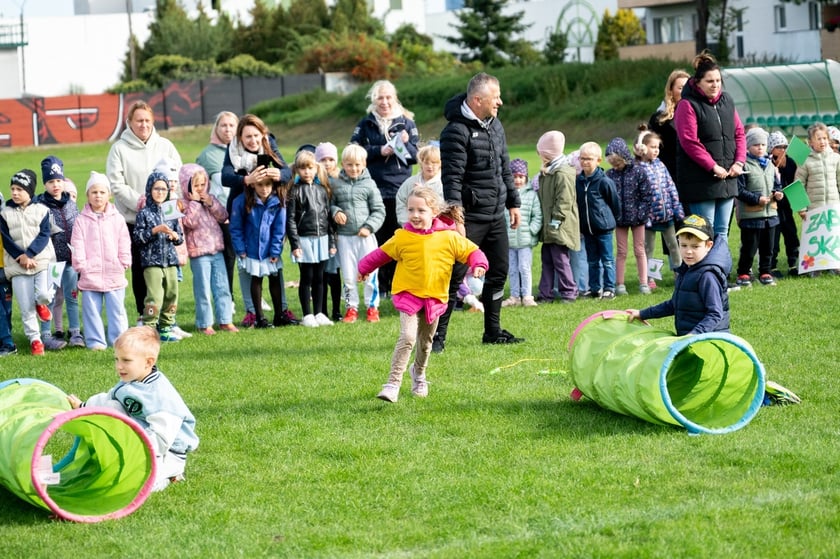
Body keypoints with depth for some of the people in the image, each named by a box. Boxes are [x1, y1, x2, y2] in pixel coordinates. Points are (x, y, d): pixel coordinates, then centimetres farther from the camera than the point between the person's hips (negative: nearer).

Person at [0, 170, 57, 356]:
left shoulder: (41, 210, 4)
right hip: (17, 266, 1)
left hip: (42, 260, -1)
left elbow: (44, 235, -5)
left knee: (44, 294, -22)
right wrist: (21, 258, -15)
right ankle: (35, 340, 13)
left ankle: (41, 303, 15)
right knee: (26, 308, 0)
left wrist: (29, 254, -17)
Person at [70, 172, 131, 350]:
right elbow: (77, 245, 0)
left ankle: (119, 340, 11)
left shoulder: (117, 219, 4)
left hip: (114, 273, 0)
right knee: (91, 309, 3)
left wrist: (124, 264, 0)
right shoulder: (81, 220, 2)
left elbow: (124, 244, 6)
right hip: (90, 275, 0)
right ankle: (95, 341, 9)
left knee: (117, 309, 4)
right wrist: (81, 265, -7)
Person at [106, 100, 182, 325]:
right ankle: (143, 315, 12)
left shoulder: (165, 146, 7)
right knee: (139, 268, 2)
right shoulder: (119, 149, 0)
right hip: (133, 219, -1)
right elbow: (116, 185, -6)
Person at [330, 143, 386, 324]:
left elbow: (379, 210, 2)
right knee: (348, 275, 7)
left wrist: (369, 227, -10)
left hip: (365, 236, -1)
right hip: (344, 237, 1)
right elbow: (330, 204, 12)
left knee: (370, 273, 2)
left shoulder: (369, 185, -1)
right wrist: (335, 212, -9)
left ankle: (372, 307, 16)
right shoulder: (336, 185, 3)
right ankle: (351, 307, 18)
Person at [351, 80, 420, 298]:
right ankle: (380, 284, 7)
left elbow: (416, 156, 8)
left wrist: (406, 144, -12)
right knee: (377, 239, 0)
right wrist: (379, 151, -11)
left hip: (400, 190, 0)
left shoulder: (407, 123, 10)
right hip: (374, 189, 0)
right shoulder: (366, 124, 9)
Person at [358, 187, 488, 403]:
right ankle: (393, 383, -18)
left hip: (435, 298, 2)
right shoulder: (402, 238, -7)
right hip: (408, 295, -2)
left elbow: (472, 251, -1)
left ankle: (418, 373, 47)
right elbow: (382, 254, 8)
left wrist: (478, 265, -21)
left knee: (425, 341, 18)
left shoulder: (449, 238, -8)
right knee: (407, 338, -19)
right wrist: (364, 269, 19)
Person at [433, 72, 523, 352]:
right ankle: (437, 335, -1)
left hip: (496, 215, 8)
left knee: (499, 272, 13)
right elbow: (452, 178, -20)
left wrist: (513, 202, 20)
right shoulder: (457, 131, -16)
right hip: (470, 217, -8)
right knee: (455, 275, -7)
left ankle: (493, 331, 24)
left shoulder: (495, 125, 11)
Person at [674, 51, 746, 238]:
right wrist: (713, 167, -17)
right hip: (700, 179, -7)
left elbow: (739, 133, 16)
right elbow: (689, 142, -15)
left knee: (722, 231, 10)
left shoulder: (727, 101, 13)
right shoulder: (688, 105, -8)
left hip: (727, 179, 7)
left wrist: (739, 162, 1)